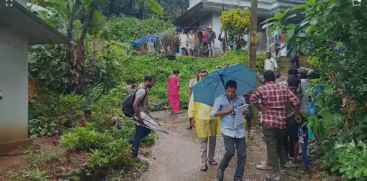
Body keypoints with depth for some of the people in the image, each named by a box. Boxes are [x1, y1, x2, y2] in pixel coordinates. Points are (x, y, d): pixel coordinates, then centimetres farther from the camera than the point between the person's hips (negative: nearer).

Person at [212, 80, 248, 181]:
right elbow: (213, 113, -6)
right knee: (230, 152, -14)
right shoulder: (220, 99, -4)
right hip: (228, 130, -4)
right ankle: (221, 169, 16)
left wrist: (244, 112, -9)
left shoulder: (241, 99, 6)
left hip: (240, 130, 4)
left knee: (242, 154, 4)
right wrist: (227, 111, -13)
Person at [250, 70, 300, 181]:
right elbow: (296, 101, -1)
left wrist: (260, 109, 3)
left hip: (269, 122, -4)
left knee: (272, 147, 0)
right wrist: (297, 114, 12)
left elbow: (252, 99, -11)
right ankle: (283, 167, 34)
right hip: (282, 122, 4)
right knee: (281, 145, 23)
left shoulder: (262, 89, -4)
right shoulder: (284, 88, 4)